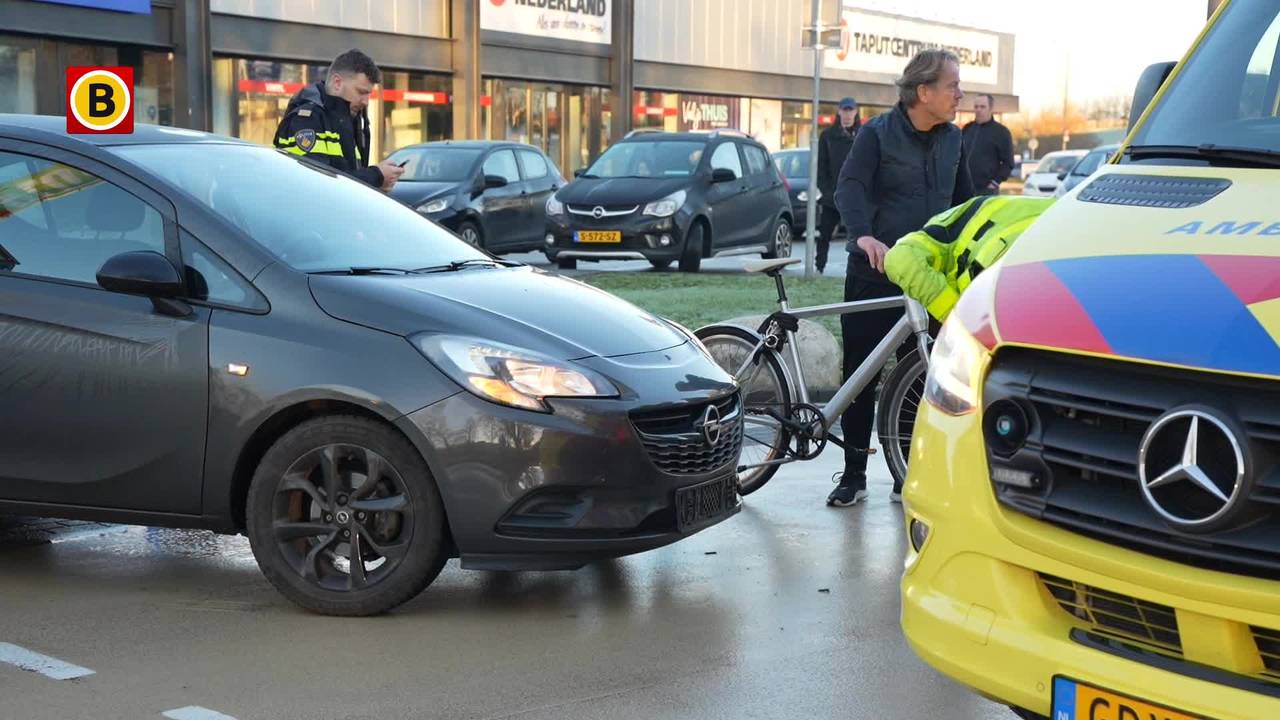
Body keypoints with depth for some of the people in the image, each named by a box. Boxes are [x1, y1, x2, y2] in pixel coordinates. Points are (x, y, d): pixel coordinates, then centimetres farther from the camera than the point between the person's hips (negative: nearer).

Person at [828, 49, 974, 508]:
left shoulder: (952, 139, 10)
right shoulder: (877, 134, -6)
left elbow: (963, 200, 21)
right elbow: (849, 189, -19)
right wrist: (864, 235, -37)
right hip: (875, 274, -4)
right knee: (860, 373, 1)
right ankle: (853, 475, 11)